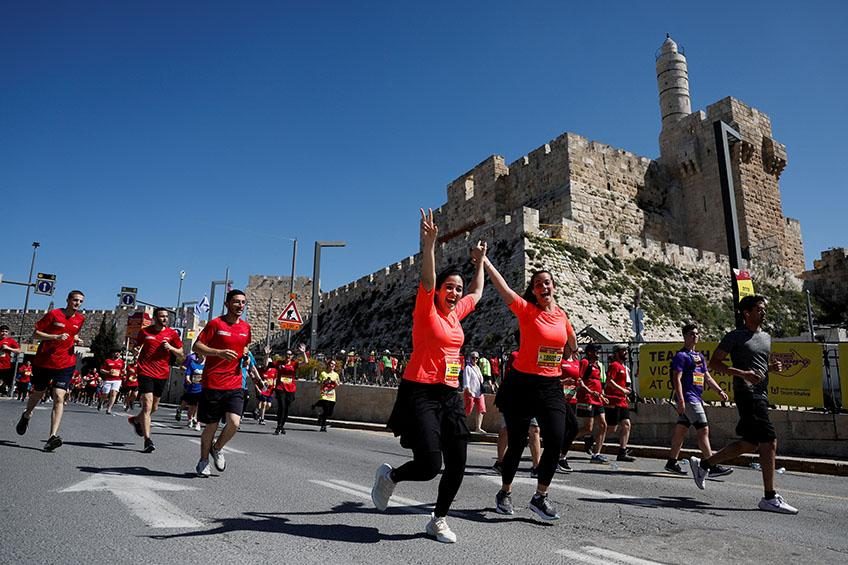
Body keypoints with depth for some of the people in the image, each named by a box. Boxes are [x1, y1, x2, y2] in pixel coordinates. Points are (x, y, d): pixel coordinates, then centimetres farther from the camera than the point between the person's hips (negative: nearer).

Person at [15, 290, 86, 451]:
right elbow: (36, 334, -7)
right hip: (43, 362, -1)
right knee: (37, 395, 17)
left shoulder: (80, 319, 5)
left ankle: (53, 437, -18)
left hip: (65, 365, 1)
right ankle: (26, 416, 51)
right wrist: (56, 337, -21)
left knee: (59, 398, -13)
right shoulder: (53, 314, -8)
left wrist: (77, 340, 2)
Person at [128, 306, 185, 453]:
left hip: (162, 374, 3)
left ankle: (136, 420, 47)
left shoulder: (172, 334, 2)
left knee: (154, 407, 16)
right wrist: (136, 352, -7)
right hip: (146, 372, -3)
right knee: (147, 405, -13)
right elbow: (137, 347, 15)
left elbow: (181, 356, 5)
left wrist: (171, 348, -12)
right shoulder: (145, 331, 1)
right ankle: (148, 441, -12)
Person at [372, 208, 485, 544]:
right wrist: (429, 244, -33)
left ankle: (438, 520, 26)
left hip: (449, 395, 7)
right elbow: (427, 280, -23)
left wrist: (480, 261, 33)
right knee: (429, 466, -12)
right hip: (420, 393, -7)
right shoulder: (426, 311, -6)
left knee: (457, 465, 4)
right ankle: (390, 476, 20)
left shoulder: (456, 313, 12)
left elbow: (477, 293, 30)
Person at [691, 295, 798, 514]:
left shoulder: (766, 337, 19)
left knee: (749, 444, 12)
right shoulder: (735, 336, -5)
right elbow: (714, 363, -8)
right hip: (746, 393, -9)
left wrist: (773, 367, 6)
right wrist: (743, 373, -19)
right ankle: (770, 498, -5)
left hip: (762, 395, 9)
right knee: (769, 442, -13)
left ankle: (702, 464, 25)